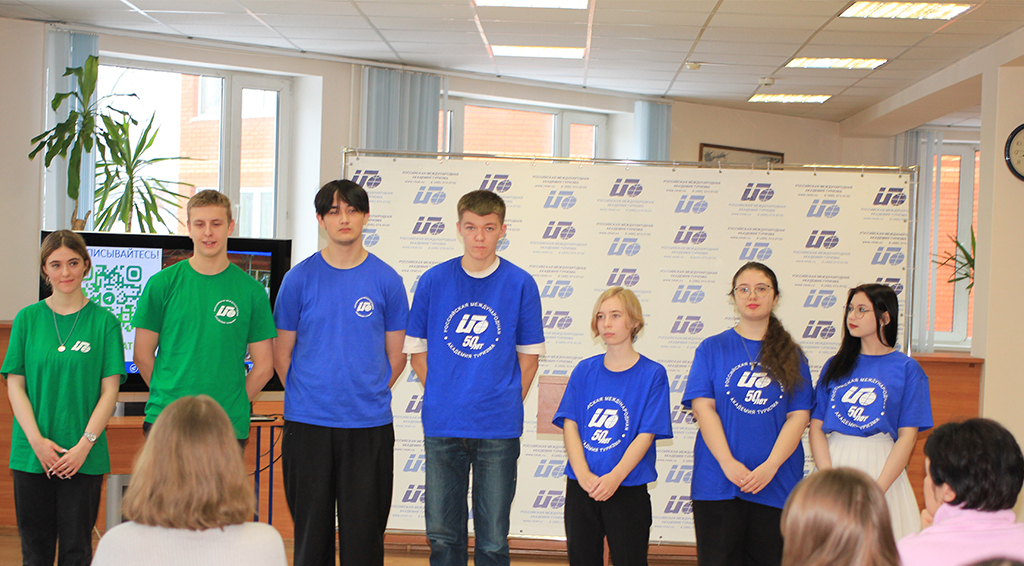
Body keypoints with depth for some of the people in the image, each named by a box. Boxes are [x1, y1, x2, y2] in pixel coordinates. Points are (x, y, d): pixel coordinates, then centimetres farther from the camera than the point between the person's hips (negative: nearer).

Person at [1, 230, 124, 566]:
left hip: (85, 456, -1)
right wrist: (37, 441, -9)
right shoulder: (27, 319, 5)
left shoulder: (104, 321, 0)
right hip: (31, 453, 2)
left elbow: (109, 390, -2)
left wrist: (85, 445, -11)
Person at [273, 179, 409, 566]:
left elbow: (396, 356, 7)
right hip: (308, 422, 0)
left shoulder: (386, 281, 2)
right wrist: (305, 395, 4)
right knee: (311, 525, 8)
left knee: (364, 530, 5)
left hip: (369, 424, 0)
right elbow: (282, 352, 7)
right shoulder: (300, 278, 1)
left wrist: (370, 395, 2)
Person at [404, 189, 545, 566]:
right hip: (442, 427, 1)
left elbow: (529, 355, 5)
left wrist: (508, 404, 0)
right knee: (442, 534, 9)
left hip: (498, 429, -1)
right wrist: (441, 396, 2)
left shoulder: (520, 284, -1)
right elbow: (417, 350, 8)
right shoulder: (433, 281, 2)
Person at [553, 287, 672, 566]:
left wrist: (615, 476, -20)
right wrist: (583, 475, -14)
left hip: (628, 489, -3)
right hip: (580, 489, 3)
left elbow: (646, 436, -8)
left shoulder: (652, 374, -2)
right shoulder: (584, 370, 7)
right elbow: (570, 424, 1)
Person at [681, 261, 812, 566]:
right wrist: (728, 463, -15)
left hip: (777, 484, 1)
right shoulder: (712, 349, 6)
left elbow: (799, 416, 1)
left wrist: (770, 466, -13)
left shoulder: (792, 355, 9)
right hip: (718, 484, -1)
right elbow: (703, 407, -3)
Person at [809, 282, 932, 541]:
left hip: (882, 468, -2)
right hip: (834, 462, 2)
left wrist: (877, 490, -14)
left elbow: (907, 436, -4)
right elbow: (816, 427, 4)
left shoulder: (907, 369, 2)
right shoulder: (836, 365, 10)